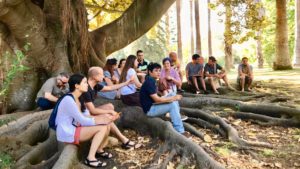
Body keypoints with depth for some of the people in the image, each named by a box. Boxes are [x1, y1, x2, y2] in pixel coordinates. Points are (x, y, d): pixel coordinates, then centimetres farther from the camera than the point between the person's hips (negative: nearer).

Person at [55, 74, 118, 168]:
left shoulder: (78, 99, 7)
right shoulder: (68, 100, -23)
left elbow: (86, 116, 1)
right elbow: (83, 121, -23)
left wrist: (106, 120, -15)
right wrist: (104, 121, -17)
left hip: (75, 128, 9)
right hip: (67, 134, -9)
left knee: (107, 125, -1)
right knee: (102, 128, -19)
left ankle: (99, 150, 17)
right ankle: (90, 158, -12)